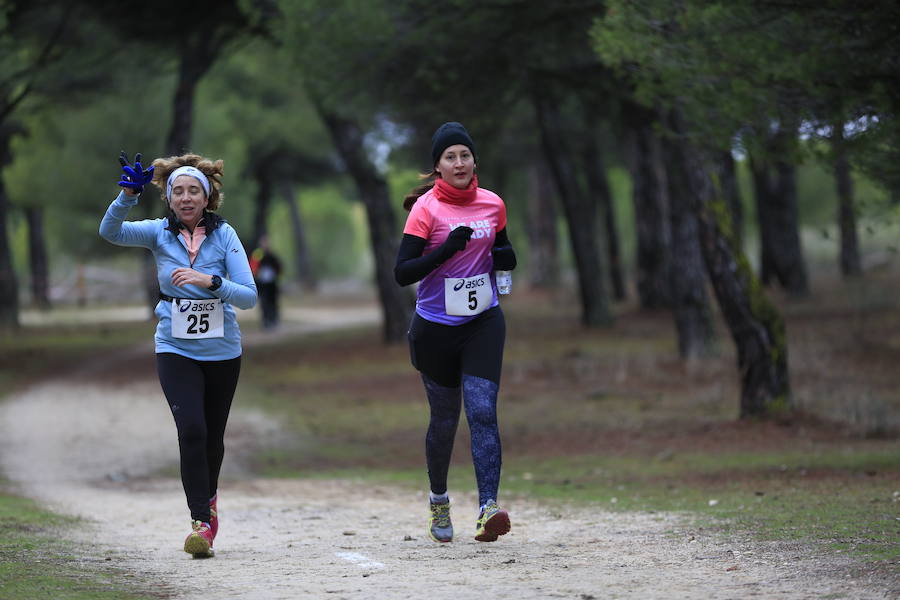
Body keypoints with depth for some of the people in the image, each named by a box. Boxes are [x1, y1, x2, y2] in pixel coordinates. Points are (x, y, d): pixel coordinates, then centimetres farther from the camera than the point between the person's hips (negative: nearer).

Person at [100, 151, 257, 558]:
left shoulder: (224, 235, -5)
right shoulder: (160, 233, -3)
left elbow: (249, 296, -11)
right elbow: (110, 232, -20)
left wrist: (209, 281, -27)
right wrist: (128, 195, -35)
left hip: (222, 351, 1)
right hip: (176, 350, -1)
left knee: (213, 436, 13)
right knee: (191, 429, -19)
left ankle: (208, 498, 42)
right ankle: (201, 522, -15)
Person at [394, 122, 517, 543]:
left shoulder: (493, 205, 3)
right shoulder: (426, 208, -10)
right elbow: (402, 273, -15)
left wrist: (504, 257, -3)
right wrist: (446, 249, -27)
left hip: (483, 323, 2)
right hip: (436, 329, -2)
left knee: (482, 411, -14)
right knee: (445, 419, 9)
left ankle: (488, 508, -23)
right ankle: (438, 501, 33)